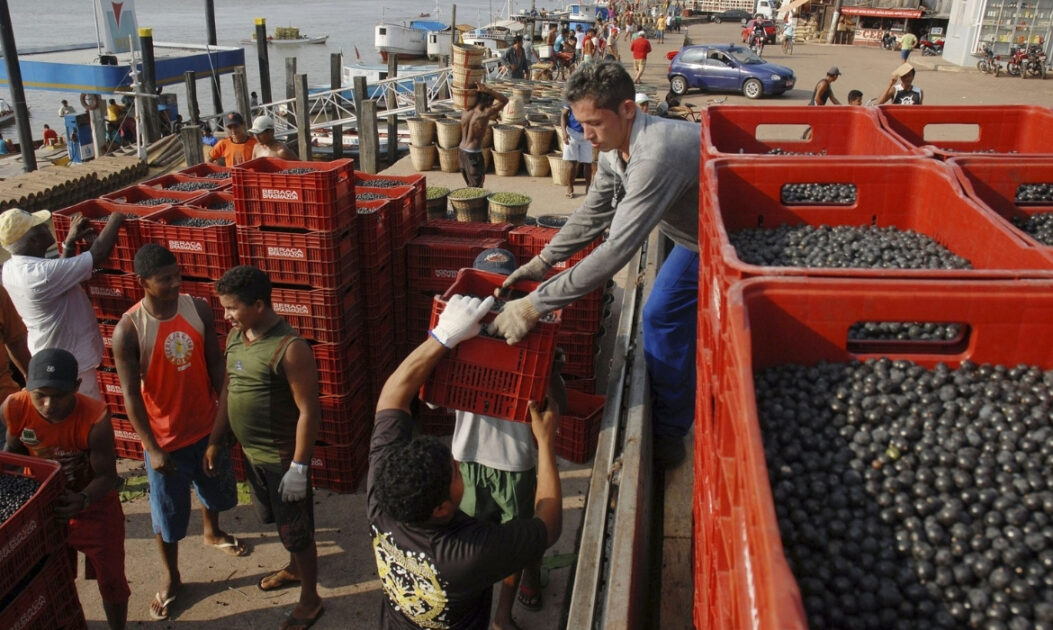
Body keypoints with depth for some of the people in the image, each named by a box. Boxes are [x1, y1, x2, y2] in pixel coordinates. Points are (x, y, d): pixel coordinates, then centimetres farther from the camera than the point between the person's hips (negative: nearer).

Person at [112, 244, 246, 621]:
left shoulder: (199, 309, -11)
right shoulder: (128, 330, -22)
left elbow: (215, 364, -1)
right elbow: (131, 394, -17)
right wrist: (152, 448, -16)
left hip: (206, 426, 4)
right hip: (165, 437, -4)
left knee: (215, 488, 27)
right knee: (167, 512, 14)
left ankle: (212, 533, 59)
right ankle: (171, 578, 37)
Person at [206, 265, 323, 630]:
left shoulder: (289, 348, -25)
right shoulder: (235, 336, 1)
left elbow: (309, 410, -23)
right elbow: (228, 390, 12)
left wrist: (299, 467, -21)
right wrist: (216, 442, 14)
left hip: (282, 457, -8)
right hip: (251, 452, 8)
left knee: (296, 530, 8)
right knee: (278, 521, 27)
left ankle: (310, 600, 28)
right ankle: (295, 569, 51)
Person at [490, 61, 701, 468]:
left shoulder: (655, 156, -39)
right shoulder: (613, 148, -8)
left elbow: (617, 250, -44)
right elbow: (592, 215, 7)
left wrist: (534, 305, -42)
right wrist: (543, 261, 2)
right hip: (693, 238, 9)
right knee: (660, 319, 13)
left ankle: (666, 438, 10)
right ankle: (662, 424, 29)